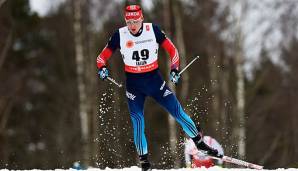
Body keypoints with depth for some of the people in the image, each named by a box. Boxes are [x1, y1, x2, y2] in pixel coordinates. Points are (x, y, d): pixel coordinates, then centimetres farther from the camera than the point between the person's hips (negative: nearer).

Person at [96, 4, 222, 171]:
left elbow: (172, 50, -1)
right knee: (138, 122, -10)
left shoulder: (153, 30, -10)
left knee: (178, 112, -1)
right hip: (134, 84, 0)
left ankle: (200, 143, 16)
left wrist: (175, 69, -13)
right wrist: (102, 68, -25)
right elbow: (102, 57, -4)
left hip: (154, 80, 0)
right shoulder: (120, 35, -10)